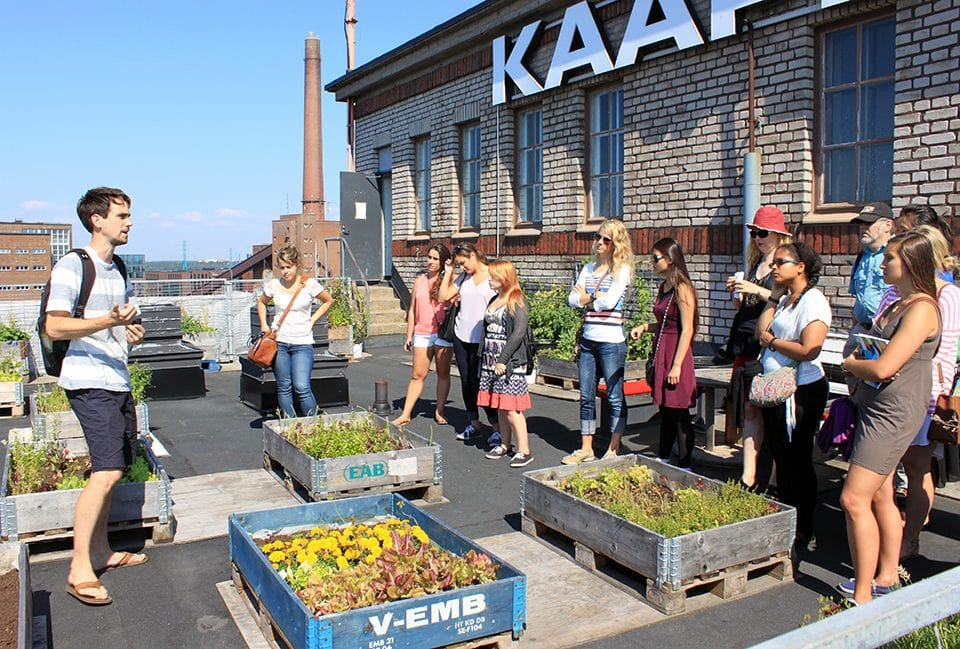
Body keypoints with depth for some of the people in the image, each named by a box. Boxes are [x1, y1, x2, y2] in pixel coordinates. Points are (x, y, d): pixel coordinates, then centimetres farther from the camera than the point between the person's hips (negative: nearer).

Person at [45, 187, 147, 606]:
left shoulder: (119, 270, 16)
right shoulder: (72, 266, -9)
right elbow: (55, 327, -16)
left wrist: (134, 332, 0)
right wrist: (108, 321, -28)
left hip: (118, 381, 8)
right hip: (90, 383, -8)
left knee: (111, 469, 13)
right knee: (107, 471, -14)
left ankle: (101, 552, 25)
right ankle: (79, 570, -6)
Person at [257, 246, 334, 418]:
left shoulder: (309, 284, -6)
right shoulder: (273, 285, 1)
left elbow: (328, 301, 9)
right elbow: (262, 303, 21)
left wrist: (312, 320, 2)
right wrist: (264, 325, 9)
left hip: (302, 343, -2)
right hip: (278, 342, 2)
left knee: (302, 387, -12)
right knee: (284, 388, 6)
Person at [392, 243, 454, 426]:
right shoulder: (420, 280, 10)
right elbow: (412, 310, 14)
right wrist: (409, 335, 13)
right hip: (422, 334, 3)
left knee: (443, 373, 8)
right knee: (417, 375, 4)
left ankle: (439, 411, 19)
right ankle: (405, 414, 5)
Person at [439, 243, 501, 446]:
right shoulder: (464, 277, 10)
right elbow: (443, 296, 10)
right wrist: (448, 272, 6)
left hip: (482, 338, -6)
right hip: (461, 336, 6)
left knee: (479, 382, -7)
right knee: (466, 382, 11)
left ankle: (497, 429, 2)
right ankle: (474, 424, 24)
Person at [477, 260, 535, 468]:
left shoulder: (517, 302, -9)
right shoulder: (493, 301, 16)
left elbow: (519, 332, -17)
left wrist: (503, 360, -20)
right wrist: (484, 358, 13)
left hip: (511, 363, -8)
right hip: (491, 362, 8)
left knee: (510, 407, -9)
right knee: (499, 406, 12)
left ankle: (524, 451, -2)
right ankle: (505, 445, 23)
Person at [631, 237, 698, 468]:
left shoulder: (682, 288, -13)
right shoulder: (664, 288, 13)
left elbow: (687, 329, -17)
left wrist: (677, 365, -20)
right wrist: (644, 326, 5)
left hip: (676, 354, -9)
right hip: (660, 353, 9)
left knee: (679, 414, -2)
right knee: (665, 412, 15)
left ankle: (683, 468, 7)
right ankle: (662, 461, 24)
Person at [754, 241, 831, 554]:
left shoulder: (813, 301, -15)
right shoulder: (785, 300, 14)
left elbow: (808, 350, -25)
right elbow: (761, 331, 4)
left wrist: (771, 341, -12)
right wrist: (775, 295, 3)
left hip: (801, 391, -10)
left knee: (797, 461, 0)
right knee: (781, 457, 18)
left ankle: (803, 536, 13)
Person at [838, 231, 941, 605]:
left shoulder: (922, 309, -18)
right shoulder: (897, 305, 12)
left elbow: (882, 368, -24)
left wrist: (850, 364, -4)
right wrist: (858, 362, -3)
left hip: (893, 414, -10)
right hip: (874, 409, 10)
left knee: (854, 500, -10)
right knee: (880, 496, 17)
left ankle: (862, 595, -1)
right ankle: (887, 577, 31)